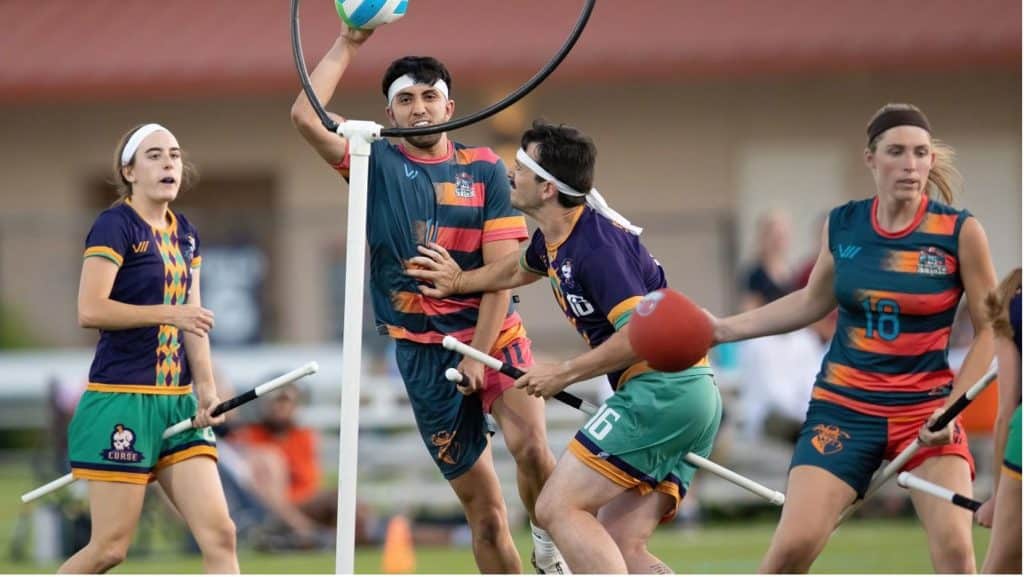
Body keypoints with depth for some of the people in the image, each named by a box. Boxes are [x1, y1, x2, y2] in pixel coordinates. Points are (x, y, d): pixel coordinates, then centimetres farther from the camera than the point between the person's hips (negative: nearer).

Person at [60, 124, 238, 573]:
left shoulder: (185, 234, 14)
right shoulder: (115, 224, -8)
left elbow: (192, 319, 14)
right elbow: (89, 310, -19)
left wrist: (206, 389, 2)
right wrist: (169, 313, -23)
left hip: (178, 402, 7)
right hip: (121, 400, -7)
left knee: (219, 535, -3)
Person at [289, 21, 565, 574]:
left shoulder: (485, 169, 0)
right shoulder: (377, 164, 3)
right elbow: (305, 117, -12)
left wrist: (478, 353, -13)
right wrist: (347, 44, -9)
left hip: (492, 333, -1)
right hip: (423, 350, 1)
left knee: (529, 444, -27)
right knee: (483, 508, 2)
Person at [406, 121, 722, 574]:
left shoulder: (597, 244, -16)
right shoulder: (553, 240, 14)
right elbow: (520, 268, 40)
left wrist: (563, 374, -14)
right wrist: (459, 282, 43)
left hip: (662, 389, -10)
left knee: (559, 506, -12)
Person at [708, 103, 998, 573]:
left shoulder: (959, 231, -9)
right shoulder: (842, 225, 1)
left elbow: (991, 331, -2)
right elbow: (813, 302, 18)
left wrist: (953, 407, -12)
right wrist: (725, 329, 14)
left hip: (926, 410, -2)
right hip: (842, 406, 2)